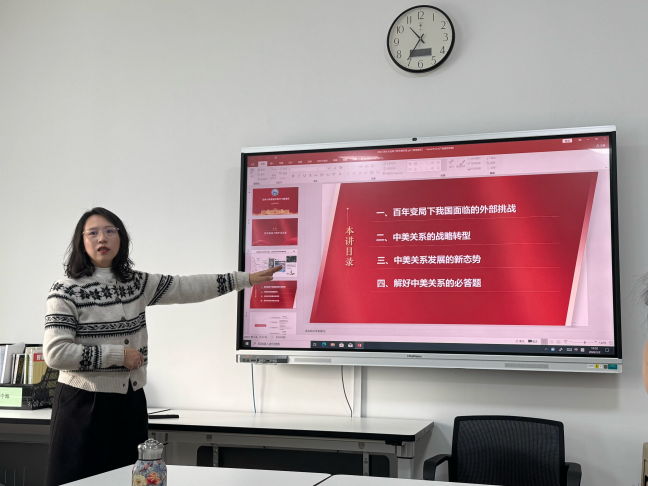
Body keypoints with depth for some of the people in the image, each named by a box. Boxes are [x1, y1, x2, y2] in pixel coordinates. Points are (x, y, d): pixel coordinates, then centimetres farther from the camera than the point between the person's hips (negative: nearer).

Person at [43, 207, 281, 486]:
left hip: (130, 403, 5)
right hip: (84, 406, -5)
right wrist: (118, 354, -15)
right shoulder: (66, 291, -9)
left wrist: (245, 279, 6)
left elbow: (185, 288, 8)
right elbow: (55, 353, -16)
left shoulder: (136, 283, 8)